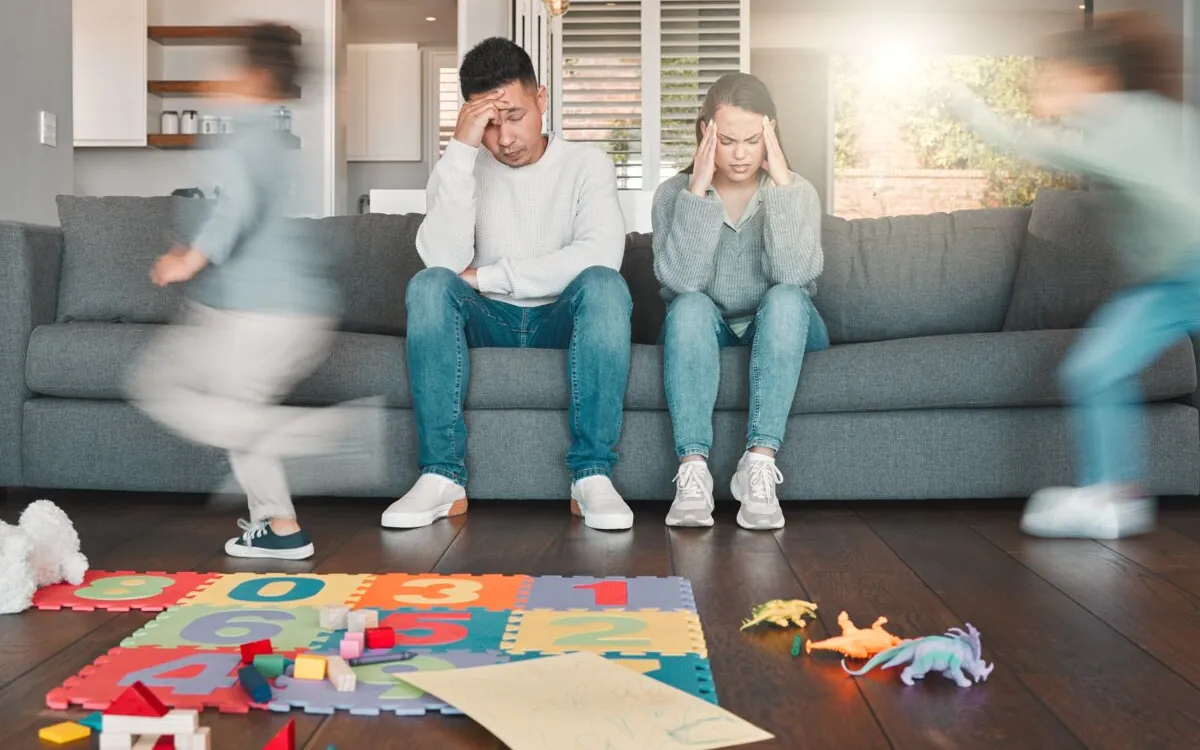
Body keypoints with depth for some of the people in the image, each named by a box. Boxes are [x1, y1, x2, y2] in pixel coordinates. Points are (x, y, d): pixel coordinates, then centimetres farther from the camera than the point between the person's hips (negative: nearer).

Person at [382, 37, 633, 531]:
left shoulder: (586, 164, -2)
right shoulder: (461, 169, 1)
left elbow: (602, 254, -21)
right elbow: (442, 260, -19)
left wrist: (487, 276, -19)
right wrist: (461, 149, -22)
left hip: (561, 320, -1)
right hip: (487, 322, 1)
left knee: (605, 284, -32)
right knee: (428, 286, -28)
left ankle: (592, 475, -32)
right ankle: (442, 476, -30)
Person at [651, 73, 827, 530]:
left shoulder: (796, 192, -4)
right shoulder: (674, 194, -5)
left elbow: (795, 275, -23)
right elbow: (681, 279, -22)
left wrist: (781, 181, -26)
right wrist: (698, 190, -27)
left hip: (779, 333, 0)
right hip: (706, 332, 0)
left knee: (785, 300, -31)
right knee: (690, 307, -32)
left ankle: (759, 464, -39)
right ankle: (692, 467, -41)